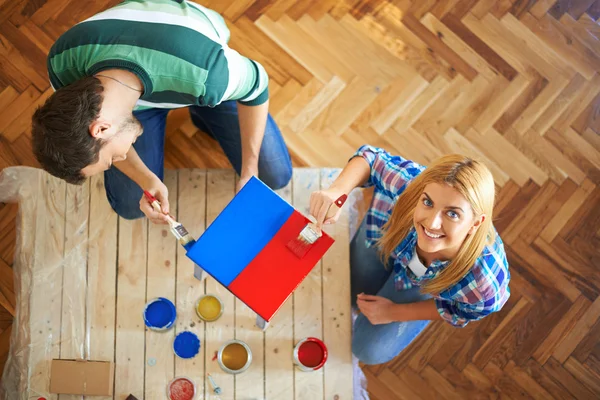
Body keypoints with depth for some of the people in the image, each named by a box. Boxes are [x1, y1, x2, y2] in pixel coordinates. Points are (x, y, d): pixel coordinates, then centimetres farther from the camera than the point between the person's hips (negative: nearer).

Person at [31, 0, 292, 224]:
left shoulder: (203, 73, -48)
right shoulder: (63, 62, -37)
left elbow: (257, 86, -24)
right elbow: (80, 128, -15)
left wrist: (249, 171, -18)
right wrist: (147, 180, -29)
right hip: (132, 91, 2)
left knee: (275, 176, -1)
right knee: (129, 205, -1)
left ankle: (203, 111, 20)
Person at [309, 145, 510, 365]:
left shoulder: (485, 286, -45)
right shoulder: (412, 187, -46)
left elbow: (459, 310, -20)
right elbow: (372, 158, -24)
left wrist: (394, 313, -12)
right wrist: (336, 190, -44)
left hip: (427, 284, 0)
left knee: (370, 350, 12)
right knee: (350, 296, 27)